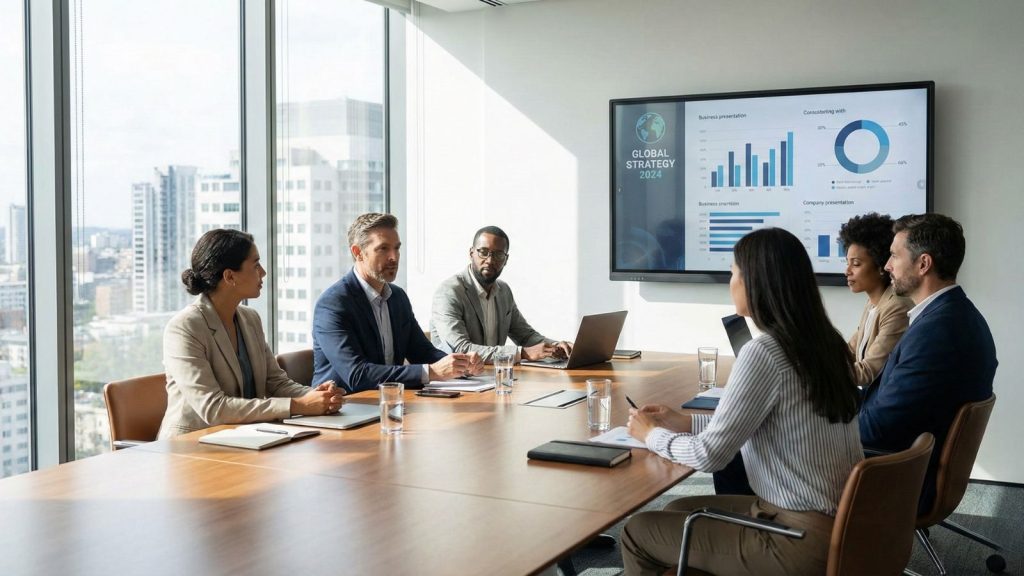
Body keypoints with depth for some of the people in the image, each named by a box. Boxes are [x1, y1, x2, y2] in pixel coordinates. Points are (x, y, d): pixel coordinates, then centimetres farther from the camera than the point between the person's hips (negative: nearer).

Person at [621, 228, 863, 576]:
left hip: (804, 539, -9)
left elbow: (709, 456, -16)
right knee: (679, 512, 23)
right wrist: (685, 423, 17)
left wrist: (652, 435, 2)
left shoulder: (764, 353, -21)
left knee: (638, 532, 3)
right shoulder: (824, 342, 5)